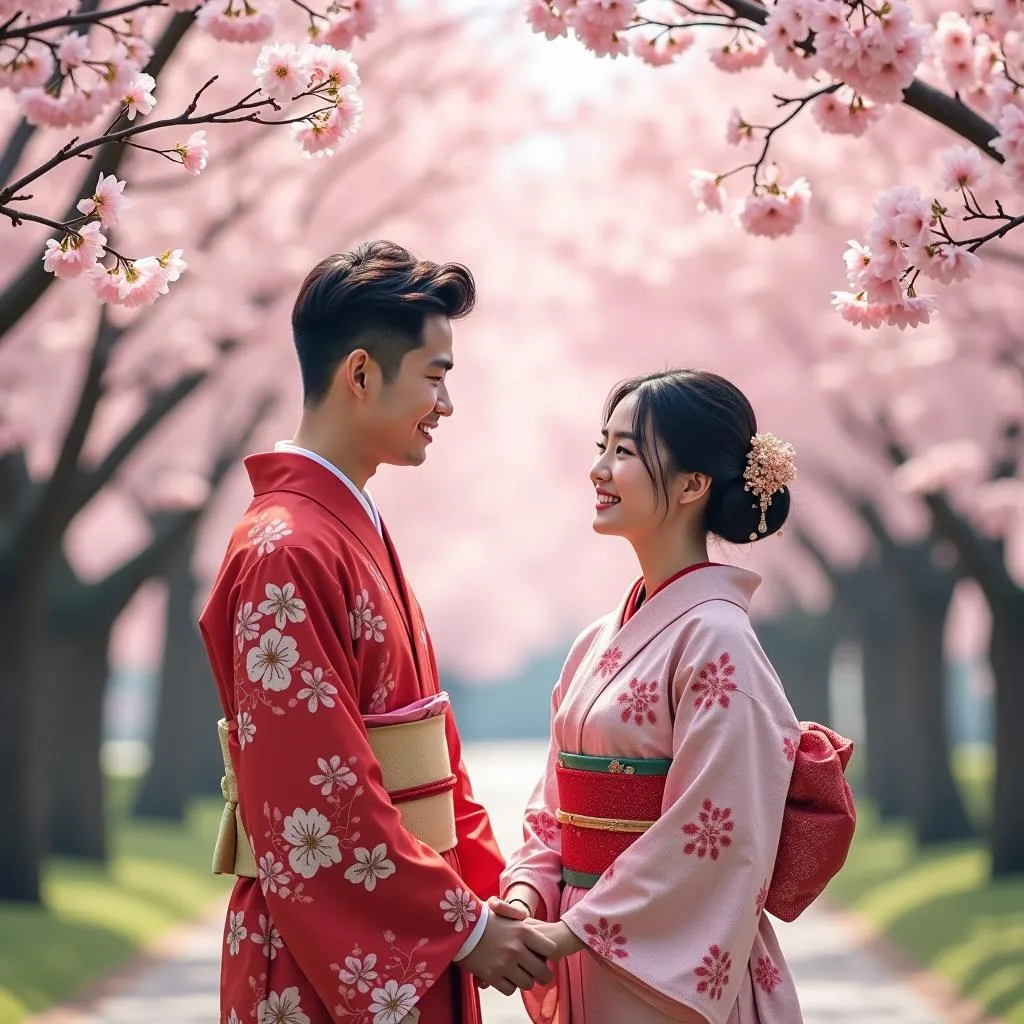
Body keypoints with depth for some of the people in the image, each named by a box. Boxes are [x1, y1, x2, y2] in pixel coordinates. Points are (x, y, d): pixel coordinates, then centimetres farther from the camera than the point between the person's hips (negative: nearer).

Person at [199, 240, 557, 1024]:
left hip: (402, 950, 9)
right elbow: (317, 795, -21)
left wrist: (491, 886, 6)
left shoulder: (356, 534, 12)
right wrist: (466, 926, -16)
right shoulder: (286, 553, -17)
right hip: (330, 959, -9)